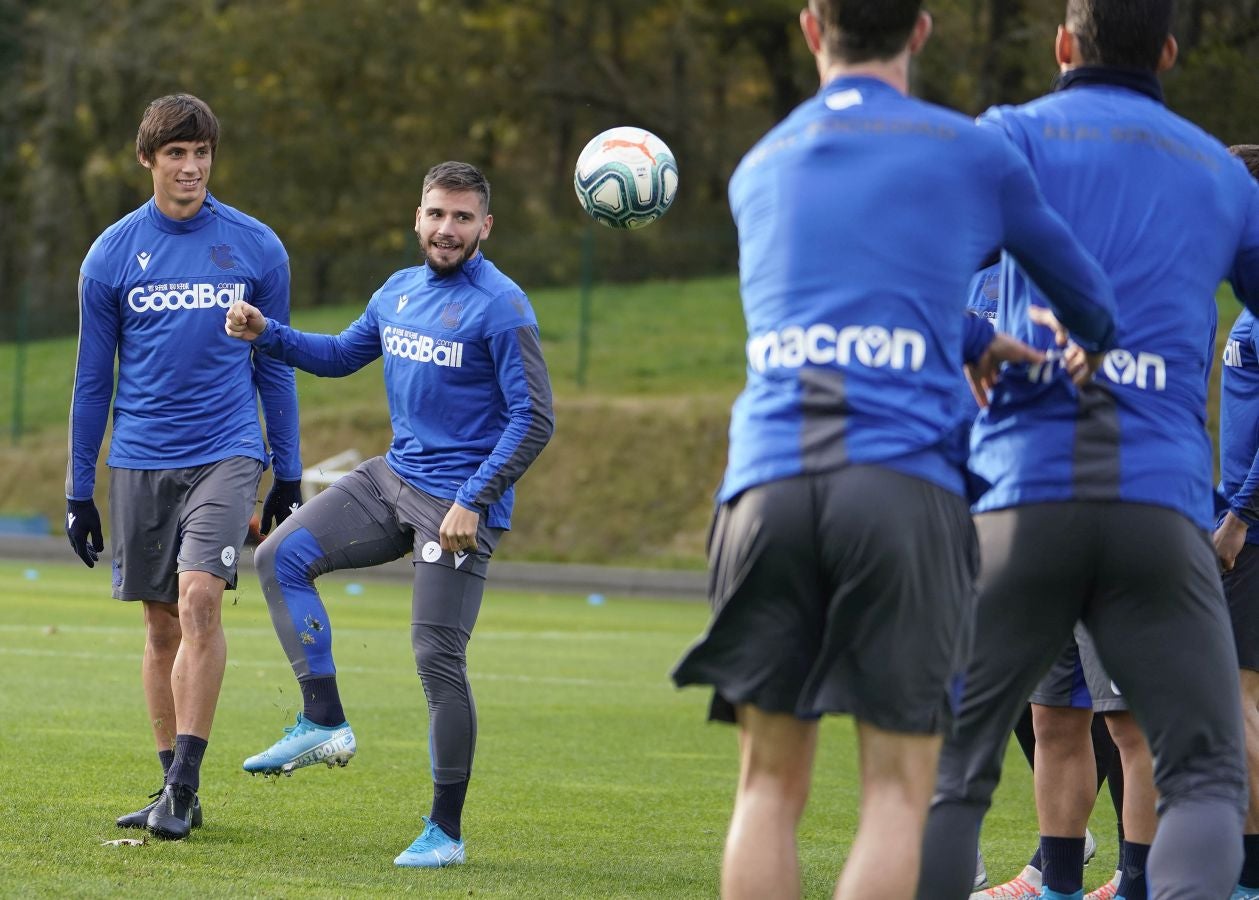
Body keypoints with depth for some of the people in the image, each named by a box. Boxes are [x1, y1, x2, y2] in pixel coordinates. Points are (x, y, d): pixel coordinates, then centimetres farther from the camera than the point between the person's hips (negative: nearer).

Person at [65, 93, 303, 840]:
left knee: (200, 597, -18)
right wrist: (79, 491, 8)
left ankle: (185, 782, -15)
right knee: (161, 622, 7)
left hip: (226, 452, -2)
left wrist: (289, 473, 9)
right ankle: (176, 789, 16)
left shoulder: (256, 248, 2)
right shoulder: (112, 254, 3)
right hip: (140, 462, 2)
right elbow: (93, 378, 9)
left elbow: (275, 366, 10)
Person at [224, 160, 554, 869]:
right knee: (281, 558, -4)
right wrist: (267, 334, 9)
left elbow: (534, 421, -14)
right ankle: (326, 725, 1)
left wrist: (472, 502, -19)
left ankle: (447, 832, 2)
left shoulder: (502, 307, -12)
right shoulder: (399, 293, 10)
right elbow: (341, 355, 26)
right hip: (393, 479, 7)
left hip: (461, 502, -7)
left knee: (439, 659, -8)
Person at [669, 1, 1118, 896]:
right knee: (898, 791, 0)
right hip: (904, 487, -3)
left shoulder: (758, 170, 22)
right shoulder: (970, 156, 11)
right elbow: (1086, 296, 28)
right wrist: (1093, 355, 49)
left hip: (767, 486, 3)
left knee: (771, 786, 7)